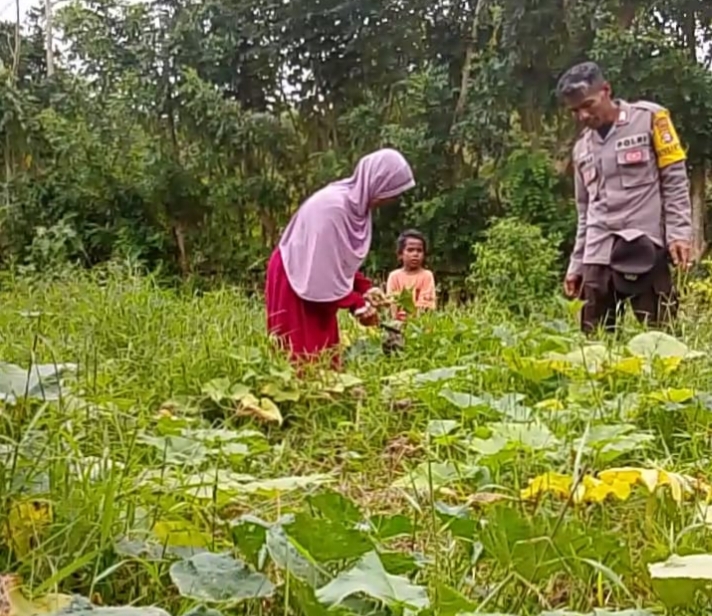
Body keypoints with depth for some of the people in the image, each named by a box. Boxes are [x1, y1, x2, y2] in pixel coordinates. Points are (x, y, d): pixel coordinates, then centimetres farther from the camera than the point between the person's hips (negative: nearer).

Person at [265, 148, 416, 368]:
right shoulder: (333, 206, -28)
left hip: (315, 282, 9)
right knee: (304, 358, -8)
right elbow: (324, 267, -26)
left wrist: (364, 288, -1)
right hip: (294, 283, -9)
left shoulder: (356, 203, 0)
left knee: (324, 356, 9)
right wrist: (356, 304, -19)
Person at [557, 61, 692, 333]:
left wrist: (678, 233, -10)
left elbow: (675, 181, 2)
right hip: (597, 257, 5)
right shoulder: (582, 147, 20)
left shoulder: (649, 118, 5)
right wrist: (576, 264, 17)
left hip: (645, 250, -5)